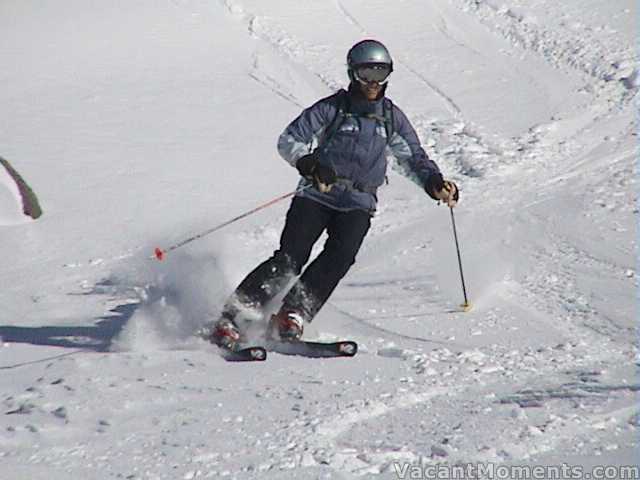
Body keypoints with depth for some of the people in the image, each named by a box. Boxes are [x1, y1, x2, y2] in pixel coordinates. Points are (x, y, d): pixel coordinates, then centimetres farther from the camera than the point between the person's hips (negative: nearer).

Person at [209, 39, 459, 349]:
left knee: (342, 253, -27)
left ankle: (294, 314, -26)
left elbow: (414, 159, 16)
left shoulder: (392, 118, 10)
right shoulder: (332, 108, 0)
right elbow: (288, 141, -4)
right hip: (316, 195, -3)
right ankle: (231, 317, -15)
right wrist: (309, 163, -24)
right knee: (289, 258, -18)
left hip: (358, 205, 3)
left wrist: (434, 183, -5)